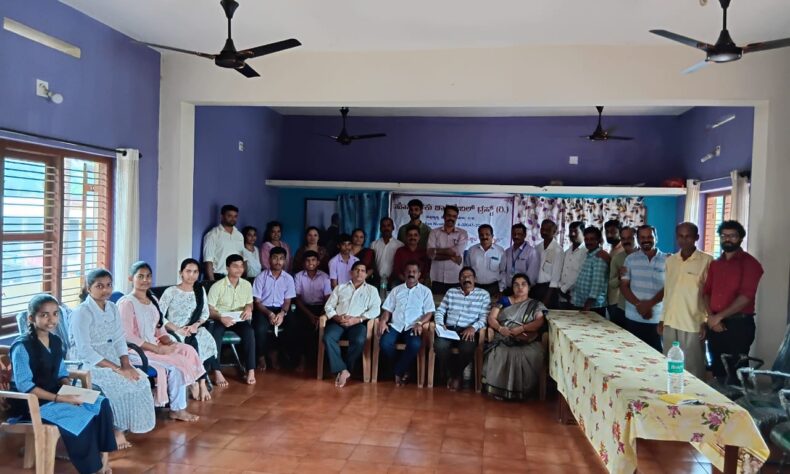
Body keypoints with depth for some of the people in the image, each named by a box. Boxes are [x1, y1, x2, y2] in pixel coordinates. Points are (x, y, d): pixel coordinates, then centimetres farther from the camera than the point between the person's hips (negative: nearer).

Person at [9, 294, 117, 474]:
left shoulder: (56, 341, 6)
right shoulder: (22, 347, -17)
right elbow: (24, 386, -21)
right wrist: (59, 398, -26)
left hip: (54, 395, 8)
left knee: (102, 404, -11)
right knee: (81, 418, -25)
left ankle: (102, 456, -8)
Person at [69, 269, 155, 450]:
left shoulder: (112, 308, 7)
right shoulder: (81, 312, -15)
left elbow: (119, 340, 6)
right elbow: (85, 351, -22)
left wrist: (126, 364, -12)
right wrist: (118, 369, -25)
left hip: (112, 360, 7)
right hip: (89, 364, -6)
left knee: (141, 380, -15)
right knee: (125, 383, -25)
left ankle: (120, 428, -3)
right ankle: (117, 430, -6)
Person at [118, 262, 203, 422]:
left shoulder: (153, 300, 12)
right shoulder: (126, 303, -13)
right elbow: (128, 337, -21)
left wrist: (169, 343, -6)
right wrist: (157, 349, -23)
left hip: (154, 346, 8)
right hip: (135, 351, -8)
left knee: (188, 351, -13)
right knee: (174, 365, -23)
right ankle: (177, 409, -5)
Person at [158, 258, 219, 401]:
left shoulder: (200, 290, 10)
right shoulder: (171, 291, -5)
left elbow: (205, 314, 9)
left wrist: (196, 325, -12)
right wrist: (177, 329, -19)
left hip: (193, 329, 4)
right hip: (174, 331, -4)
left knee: (208, 342, -28)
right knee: (193, 344, -33)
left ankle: (201, 382, -20)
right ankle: (201, 383, -19)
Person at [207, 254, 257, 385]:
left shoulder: (247, 285, 5)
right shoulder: (217, 286, -9)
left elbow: (250, 304, 16)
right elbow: (209, 310, -10)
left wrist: (248, 308, -9)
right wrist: (221, 318, -29)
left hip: (239, 319, 3)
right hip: (221, 319, -2)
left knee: (249, 332, -30)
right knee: (215, 334, -36)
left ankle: (251, 370, -26)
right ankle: (217, 372, -32)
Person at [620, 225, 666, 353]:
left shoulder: (666, 260, 1)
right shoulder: (630, 259, 5)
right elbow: (623, 286, 2)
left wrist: (650, 304, -13)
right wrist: (638, 305, -11)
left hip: (657, 318, -1)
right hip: (633, 317, 1)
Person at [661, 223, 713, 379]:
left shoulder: (706, 261, -6)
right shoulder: (670, 261, 10)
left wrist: (706, 322, -8)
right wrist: (662, 319, 14)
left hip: (693, 324, -5)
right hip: (670, 322, 5)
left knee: (693, 369, 2)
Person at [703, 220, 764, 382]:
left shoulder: (750, 263, -5)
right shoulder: (714, 264, 14)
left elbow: (746, 296, -14)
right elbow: (706, 292, 11)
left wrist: (719, 316, -14)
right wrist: (711, 317, -5)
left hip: (739, 325, -5)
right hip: (715, 325, 5)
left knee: (735, 372, 1)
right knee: (718, 371, 12)